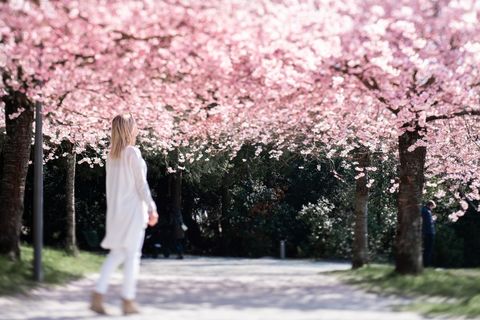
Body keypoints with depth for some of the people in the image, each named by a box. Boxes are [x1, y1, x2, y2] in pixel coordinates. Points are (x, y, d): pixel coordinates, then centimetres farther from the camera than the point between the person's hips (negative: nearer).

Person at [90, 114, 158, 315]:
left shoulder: (112, 154, 9)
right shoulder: (132, 152, -11)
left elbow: (112, 184, 12)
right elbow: (141, 183, -12)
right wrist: (152, 208, -8)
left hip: (115, 209, 7)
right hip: (133, 208, -6)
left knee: (116, 254, 12)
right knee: (132, 254, 0)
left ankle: (98, 295, 1)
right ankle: (128, 301, 1)